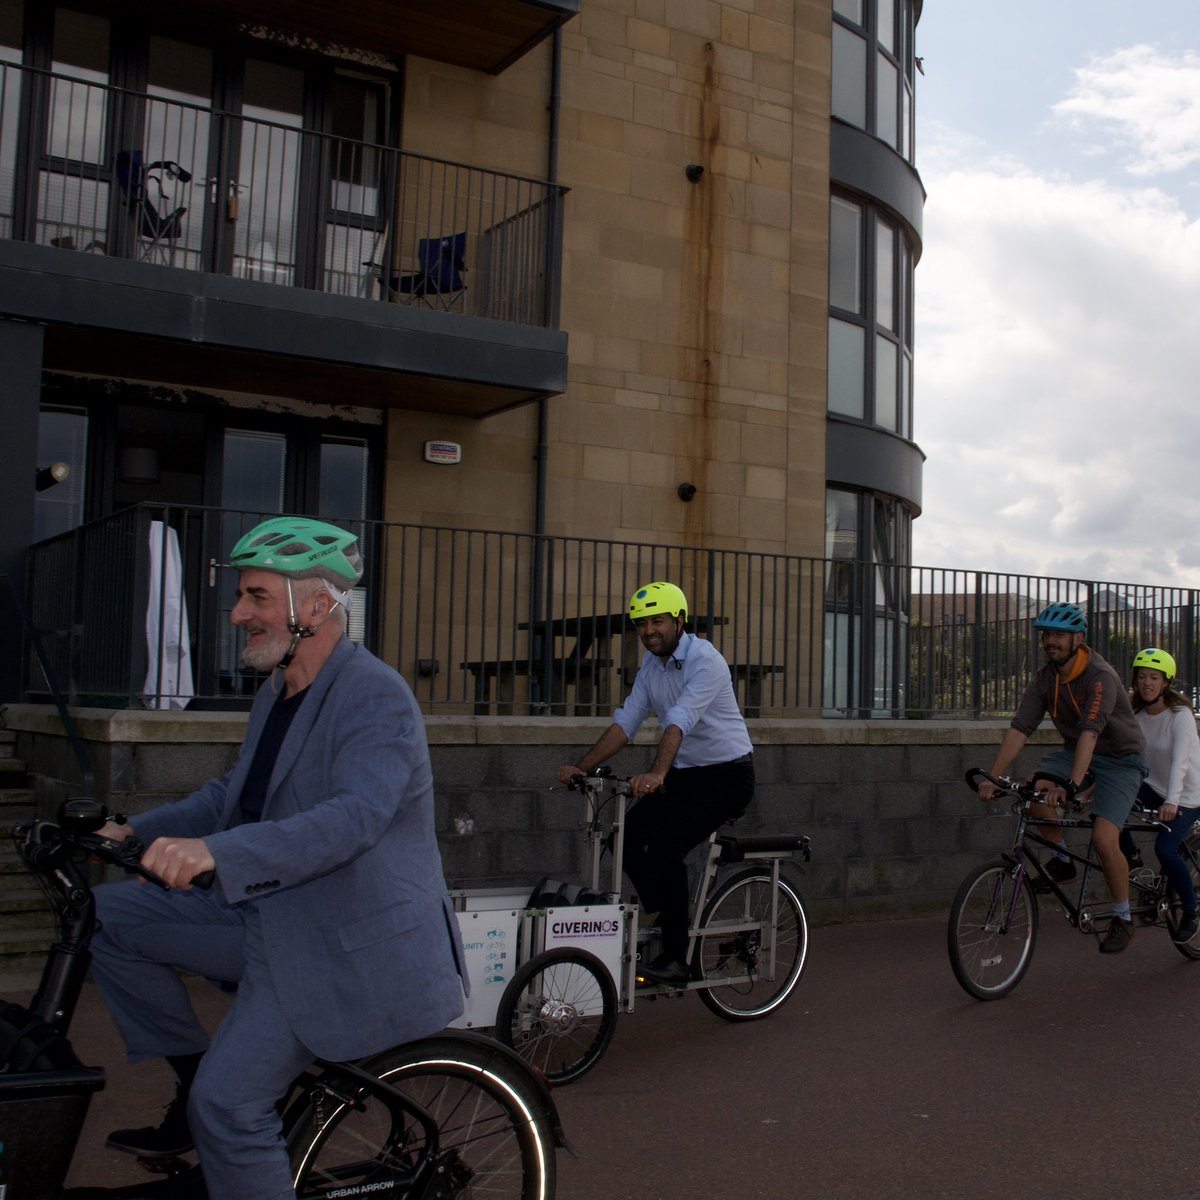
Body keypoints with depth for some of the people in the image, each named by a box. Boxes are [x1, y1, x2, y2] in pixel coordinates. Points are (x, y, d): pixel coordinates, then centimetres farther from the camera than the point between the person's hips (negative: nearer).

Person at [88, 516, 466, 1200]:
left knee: (228, 1103, -17)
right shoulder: (279, 694, 12)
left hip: (346, 946, -9)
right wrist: (137, 833, 10)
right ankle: (195, 1079, 13)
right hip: (271, 919, 10)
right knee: (111, 916, 5)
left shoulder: (377, 697, -19)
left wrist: (217, 851, -45)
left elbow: (356, 815, -34)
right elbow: (235, 793, 23)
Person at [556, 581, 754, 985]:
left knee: (665, 847, -22)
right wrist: (582, 766, -10)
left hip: (728, 774, -8)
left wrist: (656, 774, -47)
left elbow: (680, 721, -35)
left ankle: (676, 956, -10)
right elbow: (626, 720, 0)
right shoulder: (651, 663, 4)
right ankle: (668, 920, 13)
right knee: (628, 837, -6)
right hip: (685, 772, 8)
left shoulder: (704, 660, -20)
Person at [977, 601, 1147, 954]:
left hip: (1120, 758, -5)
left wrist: (1071, 786, -50)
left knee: (1103, 839, -20)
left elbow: (1090, 733, -38)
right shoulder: (1045, 679, -8)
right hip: (1076, 751, 6)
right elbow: (1019, 729, -14)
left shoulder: (1100, 677, -26)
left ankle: (1123, 917, 4)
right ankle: (1062, 859, 1)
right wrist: (991, 779, -24)